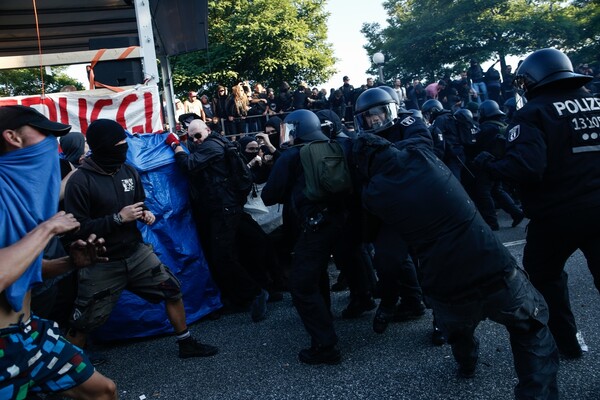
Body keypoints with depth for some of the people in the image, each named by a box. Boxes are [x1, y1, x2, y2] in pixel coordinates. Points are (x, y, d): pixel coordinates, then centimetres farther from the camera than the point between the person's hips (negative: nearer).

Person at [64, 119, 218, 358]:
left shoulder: (128, 171, 1)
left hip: (137, 252, 6)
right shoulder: (80, 181, -17)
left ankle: (186, 344, 27)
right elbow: (77, 229, -20)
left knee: (172, 290, 9)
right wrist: (118, 218, -24)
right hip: (101, 264, -5)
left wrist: (145, 214, -6)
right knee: (84, 322, 4)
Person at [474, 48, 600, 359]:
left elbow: (525, 167, -27)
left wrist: (487, 164, -13)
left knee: (544, 275, 20)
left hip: (557, 214, -4)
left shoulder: (533, 113, -13)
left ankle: (565, 341, 29)